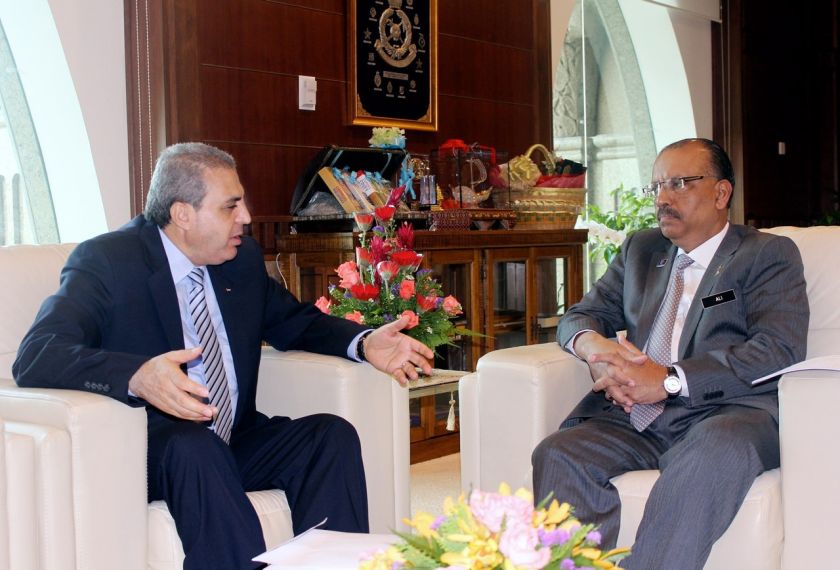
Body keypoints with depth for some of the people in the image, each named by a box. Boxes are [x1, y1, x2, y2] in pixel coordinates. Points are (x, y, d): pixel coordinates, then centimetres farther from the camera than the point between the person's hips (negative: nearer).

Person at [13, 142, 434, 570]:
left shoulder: (243, 258, 8)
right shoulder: (105, 260, -10)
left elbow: (296, 322, 23)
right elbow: (36, 356, -23)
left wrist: (365, 345, 1)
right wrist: (137, 375, -43)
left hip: (234, 442, 6)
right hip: (147, 451, -6)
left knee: (331, 433, -15)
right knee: (192, 445, -35)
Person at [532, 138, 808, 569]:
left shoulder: (769, 255, 8)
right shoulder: (640, 250, 25)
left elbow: (780, 351, -7)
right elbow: (580, 317, 21)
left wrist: (668, 379, -17)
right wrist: (594, 346, -7)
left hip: (725, 412, -4)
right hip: (634, 418, 5)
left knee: (717, 449, -39)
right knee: (558, 455, -26)